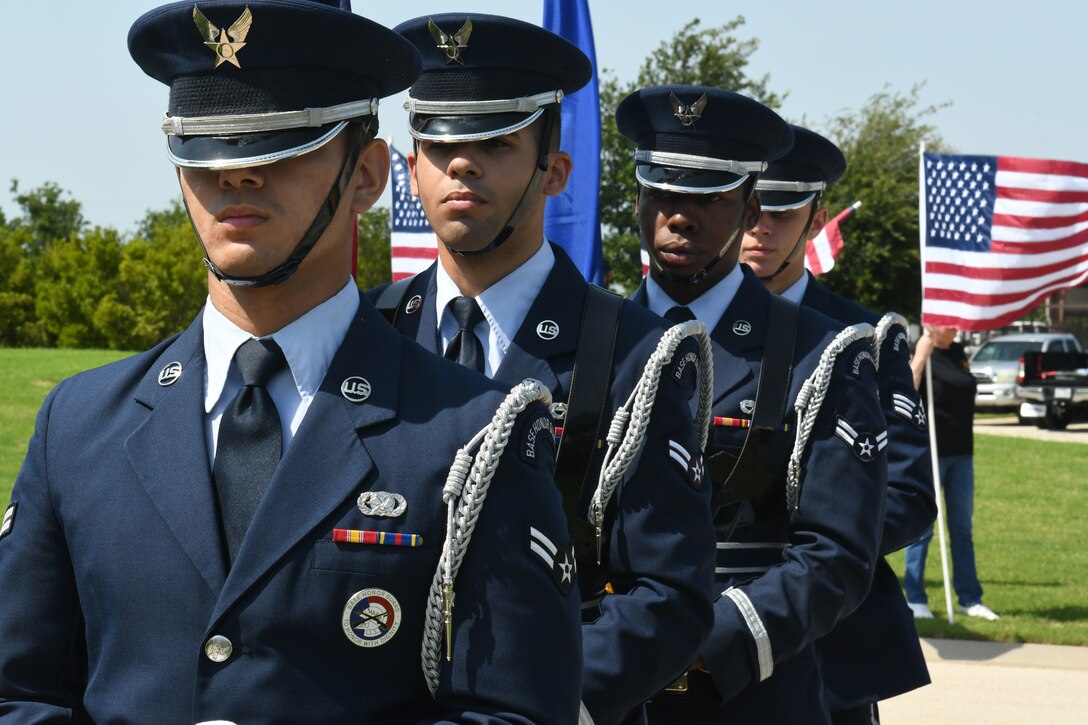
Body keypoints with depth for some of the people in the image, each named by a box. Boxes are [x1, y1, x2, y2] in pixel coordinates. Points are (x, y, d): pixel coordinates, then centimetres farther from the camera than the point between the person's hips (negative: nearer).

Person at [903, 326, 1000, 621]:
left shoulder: (958, 352, 9)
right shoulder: (918, 353, -11)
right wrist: (920, 357, -34)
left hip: (960, 451, 7)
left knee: (962, 528, 11)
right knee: (923, 528, 0)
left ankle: (970, 599, 18)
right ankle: (915, 599, 9)